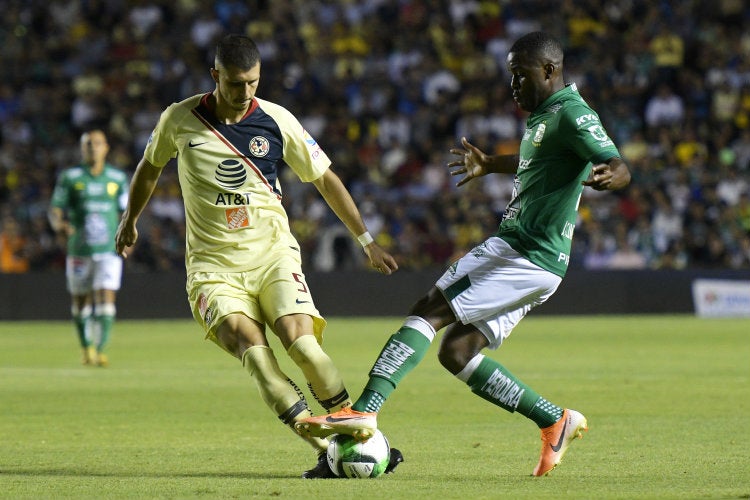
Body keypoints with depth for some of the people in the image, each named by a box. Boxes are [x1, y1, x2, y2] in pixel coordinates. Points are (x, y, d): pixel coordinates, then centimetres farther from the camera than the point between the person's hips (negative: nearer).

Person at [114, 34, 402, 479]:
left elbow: (325, 179, 8)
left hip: (273, 251, 0)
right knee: (249, 343, -27)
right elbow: (150, 166, 20)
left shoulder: (277, 121, -3)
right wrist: (131, 219, 33)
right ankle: (323, 449, -29)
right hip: (213, 263, 0)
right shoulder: (180, 120, -2)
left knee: (300, 340, -24)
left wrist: (367, 241, 9)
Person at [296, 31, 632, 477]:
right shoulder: (543, 114, 19)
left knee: (429, 313, -15)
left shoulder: (571, 114, -12)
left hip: (524, 256, -10)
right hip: (530, 258, 10)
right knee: (457, 352, 6)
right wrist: (491, 166, 51)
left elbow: (620, 167, -24)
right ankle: (557, 422, 8)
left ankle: (365, 411, -24)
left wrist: (609, 177, -45)